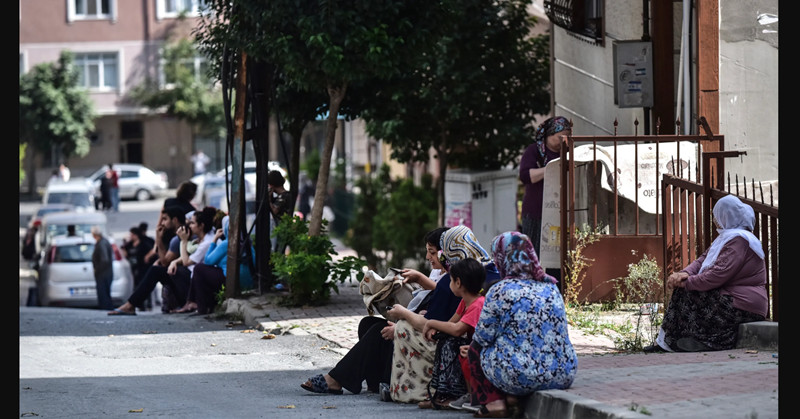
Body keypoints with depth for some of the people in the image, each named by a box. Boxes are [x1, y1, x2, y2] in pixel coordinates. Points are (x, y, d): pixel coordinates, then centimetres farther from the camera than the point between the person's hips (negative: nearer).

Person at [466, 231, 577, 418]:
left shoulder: (500, 291, -10)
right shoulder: (551, 287, 8)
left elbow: (483, 337, -5)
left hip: (518, 378, -6)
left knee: (475, 349, 22)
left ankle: (493, 402, 9)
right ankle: (516, 398, 18)